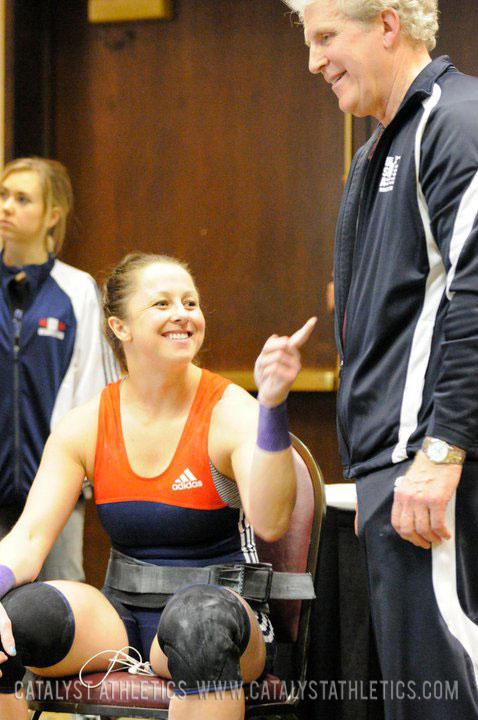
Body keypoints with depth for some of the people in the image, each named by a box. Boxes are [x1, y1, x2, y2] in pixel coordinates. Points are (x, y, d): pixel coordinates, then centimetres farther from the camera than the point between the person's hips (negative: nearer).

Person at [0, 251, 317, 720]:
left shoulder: (230, 412, -9)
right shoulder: (85, 426, 3)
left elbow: (270, 522, -26)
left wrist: (272, 405, -38)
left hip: (219, 605, -4)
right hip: (119, 615, 4)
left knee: (198, 615, -40)